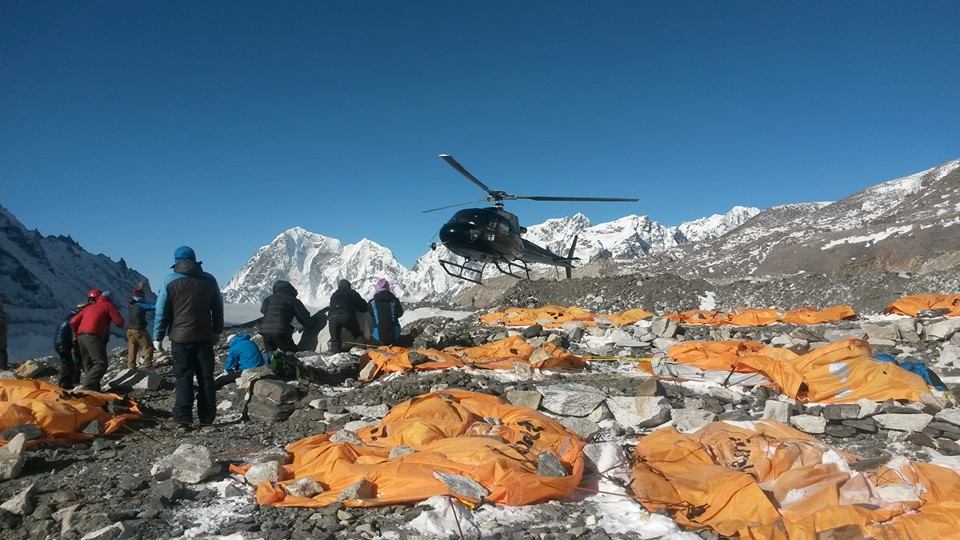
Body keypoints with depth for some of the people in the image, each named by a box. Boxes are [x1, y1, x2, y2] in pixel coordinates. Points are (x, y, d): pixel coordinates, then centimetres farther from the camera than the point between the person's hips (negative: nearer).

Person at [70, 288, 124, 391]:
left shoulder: (88, 308, 26)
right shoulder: (107, 305, 10)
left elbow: (73, 322, 19)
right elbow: (119, 322, 3)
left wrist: (77, 334, 33)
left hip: (81, 336, 7)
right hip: (93, 336, -7)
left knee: (88, 365, 14)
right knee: (101, 364, -11)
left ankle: (93, 388, 9)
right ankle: (87, 385, -26)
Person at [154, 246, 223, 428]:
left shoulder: (170, 282, -3)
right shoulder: (209, 280, 7)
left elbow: (162, 312, -2)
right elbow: (218, 309, 14)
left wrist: (158, 337, 5)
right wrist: (217, 331, 23)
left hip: (181, 338, -2)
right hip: (205, 337, 3)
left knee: (184, 378, 1)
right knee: (206, 377, 7)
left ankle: (183, 416, -5)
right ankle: (207, 416, 11)